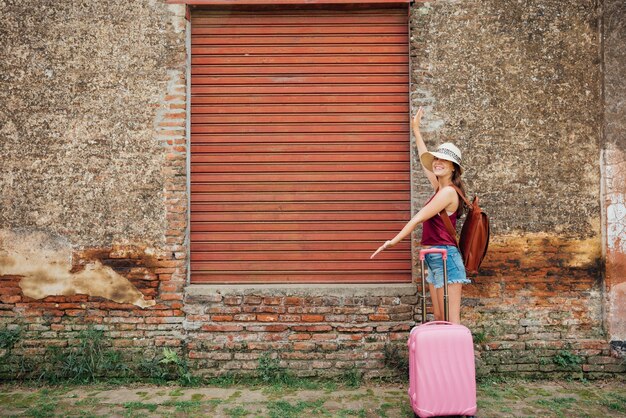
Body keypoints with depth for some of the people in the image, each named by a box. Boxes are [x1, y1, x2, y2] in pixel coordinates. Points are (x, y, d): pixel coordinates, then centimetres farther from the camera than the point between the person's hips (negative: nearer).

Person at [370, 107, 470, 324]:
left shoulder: (448, 192, -13)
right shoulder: (440, 187, 11)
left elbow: (418, 218, -14)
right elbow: (424, 159, 23)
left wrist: (394, 240, -9)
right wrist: (416, 130, 31)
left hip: (445, 257, -9)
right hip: (434, 258, 9)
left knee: (452, 320, -7)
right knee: (438, 320, 10)